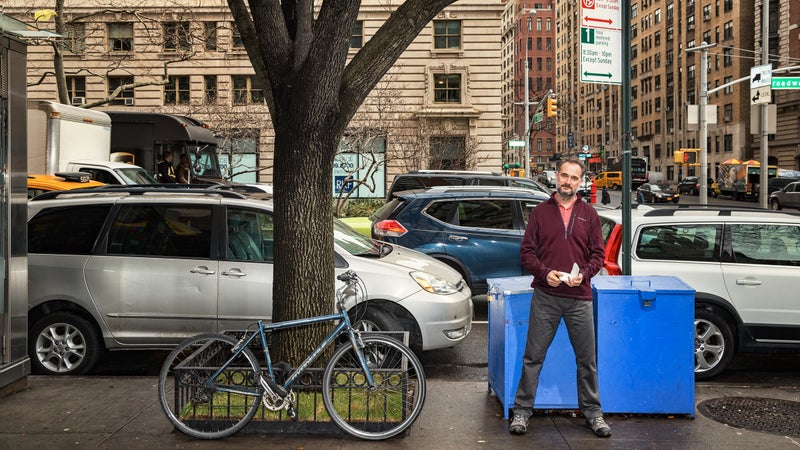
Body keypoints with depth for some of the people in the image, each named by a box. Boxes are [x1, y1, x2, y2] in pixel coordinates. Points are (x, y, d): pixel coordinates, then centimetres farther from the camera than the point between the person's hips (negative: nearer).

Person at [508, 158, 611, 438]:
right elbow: (526, 251, 4)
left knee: (587, 359, 8)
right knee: (533, 357, 3)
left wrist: (583, 274, -10)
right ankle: (522, 411, 13)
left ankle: (592, 413, 21)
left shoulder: (589, 214, 9)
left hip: (579, 297, 1)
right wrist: (544, 272, -12)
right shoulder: (541, 212, 6)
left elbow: (598, 254, 8)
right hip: (545, 296, -1)